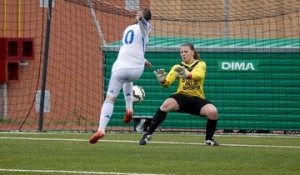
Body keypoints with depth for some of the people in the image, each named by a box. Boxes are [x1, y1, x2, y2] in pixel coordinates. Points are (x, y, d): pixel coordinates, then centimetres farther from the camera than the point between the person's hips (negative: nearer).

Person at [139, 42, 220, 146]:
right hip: (182, 97, 0)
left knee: (213, 111, -29)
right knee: (166, 105, -32)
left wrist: (187, 75, -42)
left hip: (197, 99, 0)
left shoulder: (201, 64, 4)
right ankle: (148, 135, -25)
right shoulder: (178, 67, 8)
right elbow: (168, 82, -6)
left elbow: (199, 75, -21)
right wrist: (162, 80, -32)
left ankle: (209, 140, -2)